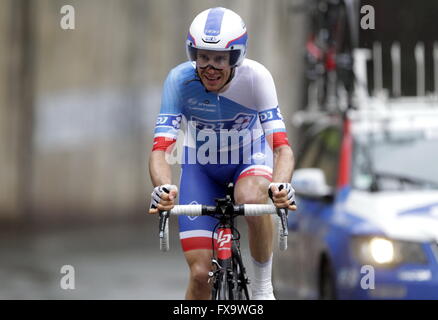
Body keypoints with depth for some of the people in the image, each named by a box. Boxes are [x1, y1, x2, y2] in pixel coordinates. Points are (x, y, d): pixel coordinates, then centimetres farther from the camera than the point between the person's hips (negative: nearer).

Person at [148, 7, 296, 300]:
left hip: (250, 156, -1)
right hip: (201, 165, 1)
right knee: (201, 274, -9)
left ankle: (263, 285, -15)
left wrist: (280, 185, -55)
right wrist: (163, 188, -53)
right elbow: (161, 148, -31)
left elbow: (282, 146, -33)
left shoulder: (256, 77, -28)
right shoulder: (180, 80, -26)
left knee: (252, 199, -37)